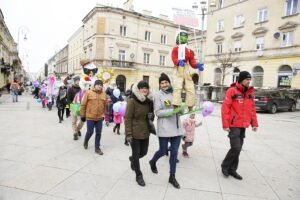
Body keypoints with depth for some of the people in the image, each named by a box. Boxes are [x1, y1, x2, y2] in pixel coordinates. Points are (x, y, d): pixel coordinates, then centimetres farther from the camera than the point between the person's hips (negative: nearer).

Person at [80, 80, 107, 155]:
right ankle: (86, 142, 38)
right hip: (90, 117, -3)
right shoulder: (88, 93, -7)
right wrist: (83, 115, -1)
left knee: (98, 133, 7)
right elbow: (83, 105, -3)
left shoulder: (104, 94, 4)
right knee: (90, 132, 7)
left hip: (100, 118, 3)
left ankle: (97, 148, 21)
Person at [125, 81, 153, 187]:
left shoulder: (149, 101, 5)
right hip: (135, 132, -6)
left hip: (145, 132, 6)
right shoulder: (132, 101, -14)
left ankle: (132, 159, 50)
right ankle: (138, 175, 27)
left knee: (143, 152, 16)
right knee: (136, 154, 6)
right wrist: (128, 134, -19)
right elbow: (127, 118, -15)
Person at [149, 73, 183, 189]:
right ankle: (153, 162, 41)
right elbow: (158, 112, -10)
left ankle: (172, 177, 24)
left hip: (176, 127, 4)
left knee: (174, 152, 8)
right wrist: (172, 110, -19)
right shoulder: (158, 95, -4)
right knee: (163, 151, 6)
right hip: (164, 127, -4)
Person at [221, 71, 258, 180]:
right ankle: (225, 166, 14)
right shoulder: (232, 91, -11)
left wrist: (254, 123, 9)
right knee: (236, 148, -9)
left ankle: (232, 169, 25)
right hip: (234, 125, -7)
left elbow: (252, 109, 14)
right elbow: (225, 108, -14)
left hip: (243, 126, 7)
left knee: (238, 149, 11)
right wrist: (225, 125, -16)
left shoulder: (249, 92, 10)